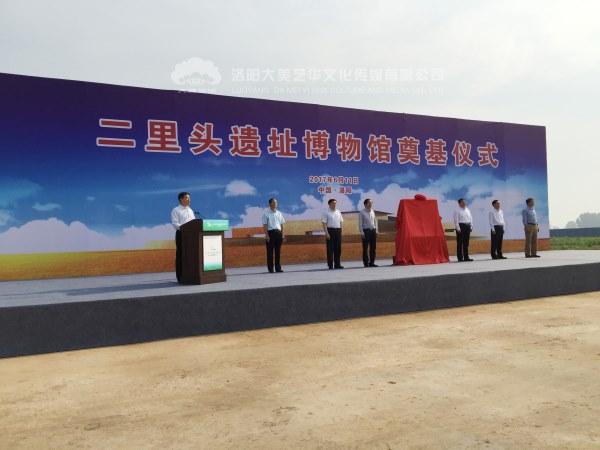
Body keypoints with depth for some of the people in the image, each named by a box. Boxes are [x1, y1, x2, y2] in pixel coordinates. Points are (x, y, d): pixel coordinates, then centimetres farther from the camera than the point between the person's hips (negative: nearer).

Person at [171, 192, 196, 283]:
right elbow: (175, 223, -10)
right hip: (181, 234, -6)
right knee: (180, 255, -4)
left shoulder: (190, 210, 20)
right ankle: (180, 277, 0)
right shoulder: (176, 210, 0)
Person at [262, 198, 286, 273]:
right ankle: (270, 268, 4)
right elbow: (264, 225, -4)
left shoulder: (279, 213, 13)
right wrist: (266, 235, -12)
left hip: (278, 232, 4)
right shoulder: (266, 213, -1)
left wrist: (282, 234, 7)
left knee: (278, 251, 6)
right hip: (270, 232, -4)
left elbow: (281, 224, 15)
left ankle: (278, 268, 11)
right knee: (270, 251, -2)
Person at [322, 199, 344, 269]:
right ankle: (330, 265, 3)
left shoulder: (338, 212, 14)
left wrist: (341, 231, 10)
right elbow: (324, 223, -9)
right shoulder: (326, 213, -3)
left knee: (338, 248, 7)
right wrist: (326, 232, -17)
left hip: (338, 230, 6)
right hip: (330, 230, -6)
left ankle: (337, 264, 15)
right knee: (330, 248, -2)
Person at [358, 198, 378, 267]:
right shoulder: (361, 212, -3)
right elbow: (360, 223, -6)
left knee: (373, 248, 5)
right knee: (365, 248, 0)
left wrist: (376, 230, 11)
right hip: (366, 231, -5)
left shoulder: (372, 211, 13)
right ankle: (366, 263, 6)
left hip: (373, 230, 5)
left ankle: (371, 262, 13)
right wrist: (362, 232, -12)